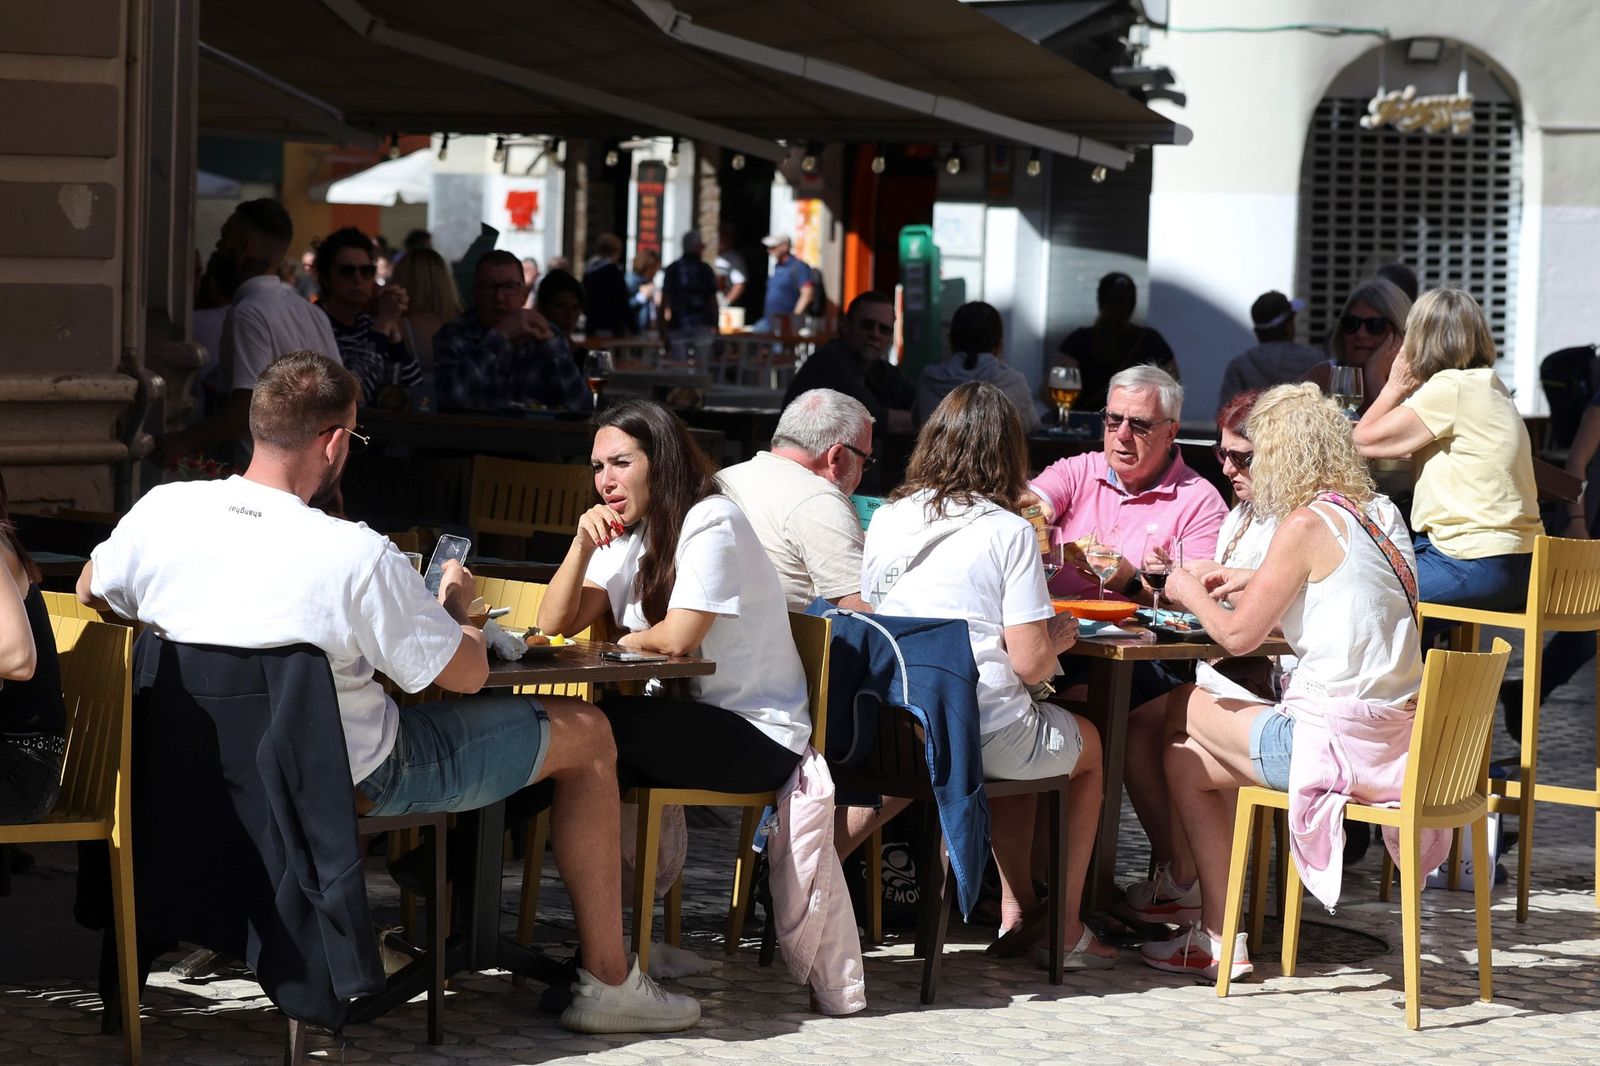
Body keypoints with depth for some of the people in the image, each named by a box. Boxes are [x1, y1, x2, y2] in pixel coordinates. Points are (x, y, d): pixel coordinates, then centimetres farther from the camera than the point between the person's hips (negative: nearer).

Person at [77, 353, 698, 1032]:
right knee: (584, 732, 9)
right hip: (357, 783, -6)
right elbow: (467, 672, -16)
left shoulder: (161, 510, -13)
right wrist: (453, 603, 6)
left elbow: (91, 592, 8)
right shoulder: (358, 556, -27)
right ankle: (607, 983, 16)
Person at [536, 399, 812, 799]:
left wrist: (631, 641, -3)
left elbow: (678, 638, -24)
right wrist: (582, 545, -8)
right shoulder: (626, 535, 12)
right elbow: (554, 624, 6)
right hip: (690, 719, 7)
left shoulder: (713, 521, -14)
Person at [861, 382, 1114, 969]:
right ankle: (1064, 930, 26)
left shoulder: (886, 520, 3)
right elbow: (1030, 663, -14)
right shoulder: (1008, 532, -11)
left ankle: (1017, 910, 33)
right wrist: (1059, 637, 9)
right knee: (1087, 745, 27)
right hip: (985, 733, -5)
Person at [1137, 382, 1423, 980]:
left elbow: (1237, 635, -10)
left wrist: (1191, 592, 9)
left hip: (1338, 740, -8)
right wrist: (1259, 581, 22)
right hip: (1394, 739, 8)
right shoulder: (1381, 512, 11)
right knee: (1186, 760, 17)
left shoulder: (1307, 524, -13)